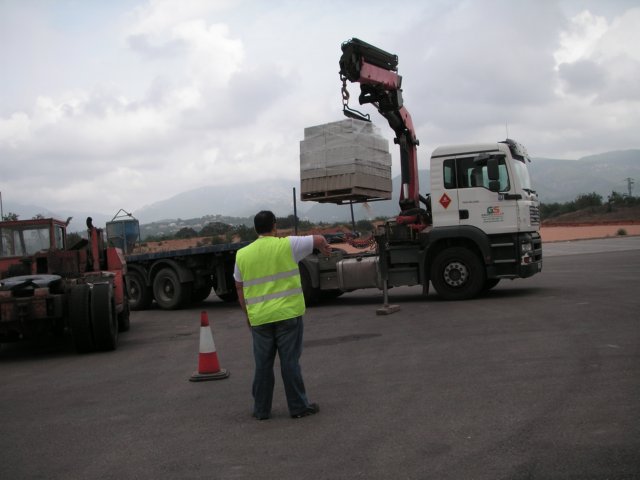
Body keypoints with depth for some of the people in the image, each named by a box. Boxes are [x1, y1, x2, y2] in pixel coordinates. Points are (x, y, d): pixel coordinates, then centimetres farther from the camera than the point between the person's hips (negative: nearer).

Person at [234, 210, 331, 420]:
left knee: (263, 364, 11)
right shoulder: (287, 245, -5)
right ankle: (298, 407, 13)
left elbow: (239, 288, 12)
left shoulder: (242, 254, 5)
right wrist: (325, 248, 24)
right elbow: (318, 239, 1)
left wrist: (247, 314, 22)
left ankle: (261, 410, 19)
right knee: (290, 362, 5)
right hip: (288, 315, -3)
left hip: (259, 318, 3)